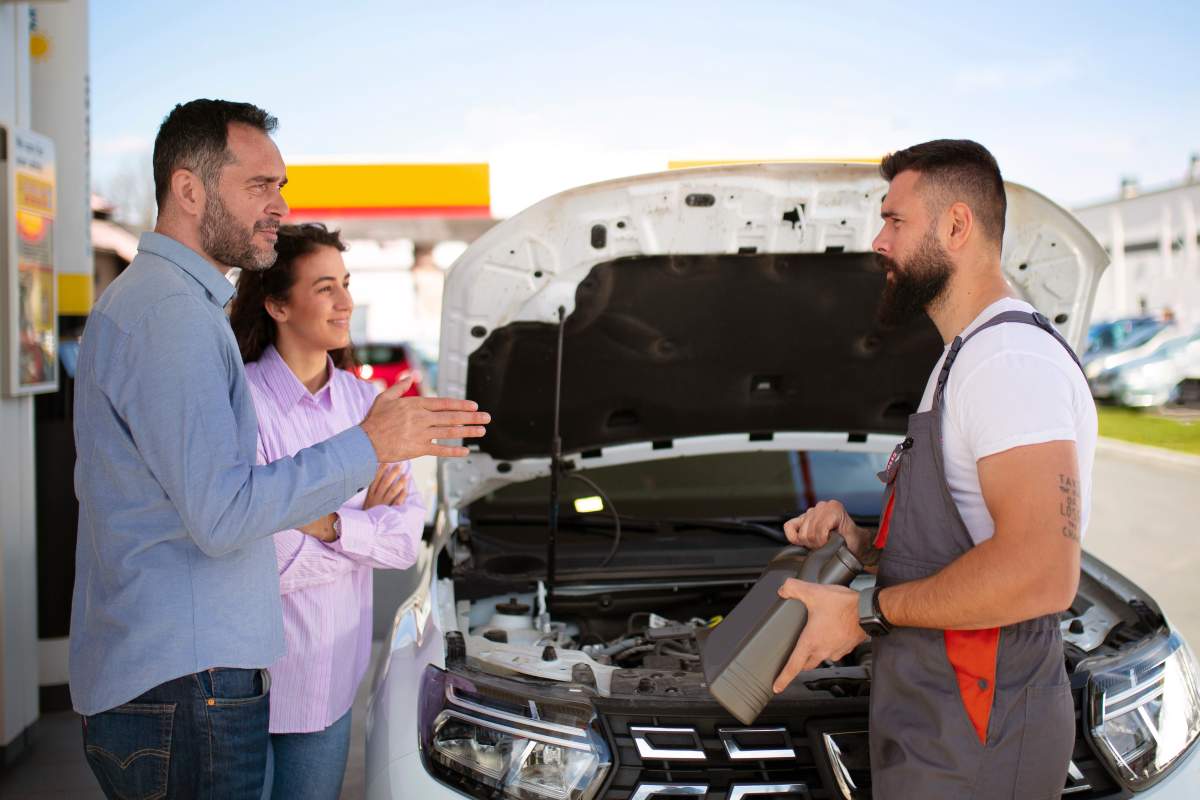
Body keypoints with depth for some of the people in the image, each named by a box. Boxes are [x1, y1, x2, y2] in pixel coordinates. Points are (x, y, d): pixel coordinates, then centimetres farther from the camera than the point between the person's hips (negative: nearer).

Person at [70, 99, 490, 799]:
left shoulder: (142, 299, 18)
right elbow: (222, 516, -23)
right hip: (184, 686, -10)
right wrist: (370, 446, -18)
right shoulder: (172, 312, -17)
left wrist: (304, 514, 18)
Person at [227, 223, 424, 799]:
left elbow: (408, 540, -1)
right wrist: (370, 522, -9)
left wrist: (335, 525, -19)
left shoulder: (363, 402, 5)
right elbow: (263, 562, -19)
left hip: (328, 677, 5)